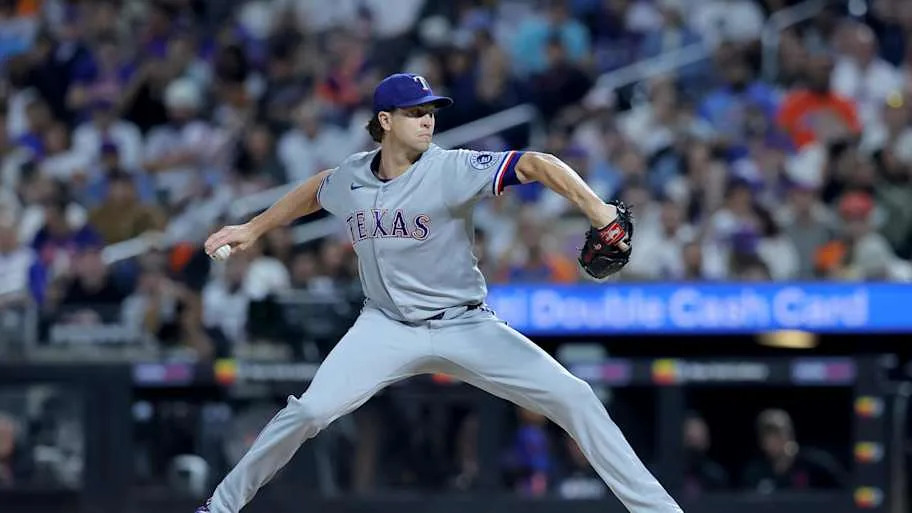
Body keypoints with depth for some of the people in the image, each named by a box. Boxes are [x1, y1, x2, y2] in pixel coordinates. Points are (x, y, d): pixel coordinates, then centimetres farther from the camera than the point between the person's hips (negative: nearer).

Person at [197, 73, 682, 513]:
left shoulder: (451, 169, -16)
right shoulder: (350, 177, -2)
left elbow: (533, 164, -28)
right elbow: (317, 189, 23)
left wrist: (596, 209, -43)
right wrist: (252, 229, 30)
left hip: (466, 326, -2)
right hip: (387, 327, 2)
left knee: (572, 397, -15)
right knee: (309, 411, -17)